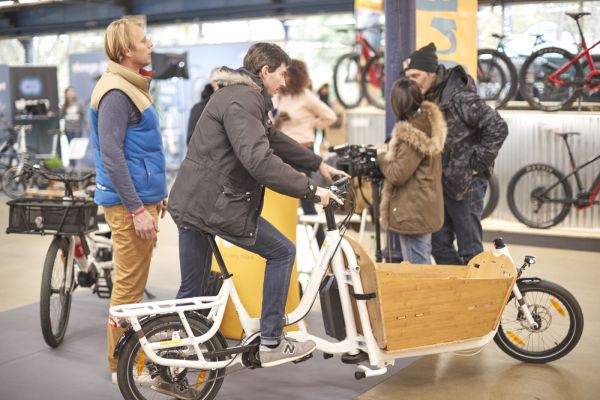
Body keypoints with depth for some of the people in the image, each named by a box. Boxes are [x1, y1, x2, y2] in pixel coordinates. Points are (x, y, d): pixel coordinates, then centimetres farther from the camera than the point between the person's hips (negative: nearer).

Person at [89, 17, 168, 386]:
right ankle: (122, 365, 10)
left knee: (133, 282, 17)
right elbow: (111, 156, -22)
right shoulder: (116, 92, -17)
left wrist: (156, 194, 22)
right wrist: (137, 209, -22)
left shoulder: (133, 86, 14)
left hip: (141, 196, 10)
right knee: (129, 285, -1)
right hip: (130, 202, -10)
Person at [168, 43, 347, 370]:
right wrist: (310, 189, -25)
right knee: (282, 252, 1)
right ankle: (271, 343, 7)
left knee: (191, 291, 15)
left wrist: (319, 164, 25)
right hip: (214, 205, -10)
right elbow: (260, 161, -29)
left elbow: (275, 141, 26)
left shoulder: (242, 97, 18)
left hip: (190, 202, 10)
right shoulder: (241, 101, -17)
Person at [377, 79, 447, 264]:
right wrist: (391, 151, 5)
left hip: (412, 213, -10)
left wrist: (382, 156, -6)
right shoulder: (427, 122, 6)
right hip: (423, 210, 10)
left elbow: (398, 175, -20)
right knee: (424, 264, 21)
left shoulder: (412, 134, -22)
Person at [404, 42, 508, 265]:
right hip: (440, 184, 9)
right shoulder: (427, 99, 8)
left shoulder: (460, 97, -18)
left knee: (470, 251, 2)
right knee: (440, 246, 15)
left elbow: (497, 128, -21)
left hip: (465, 184, -8)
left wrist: (478, 164, -16)